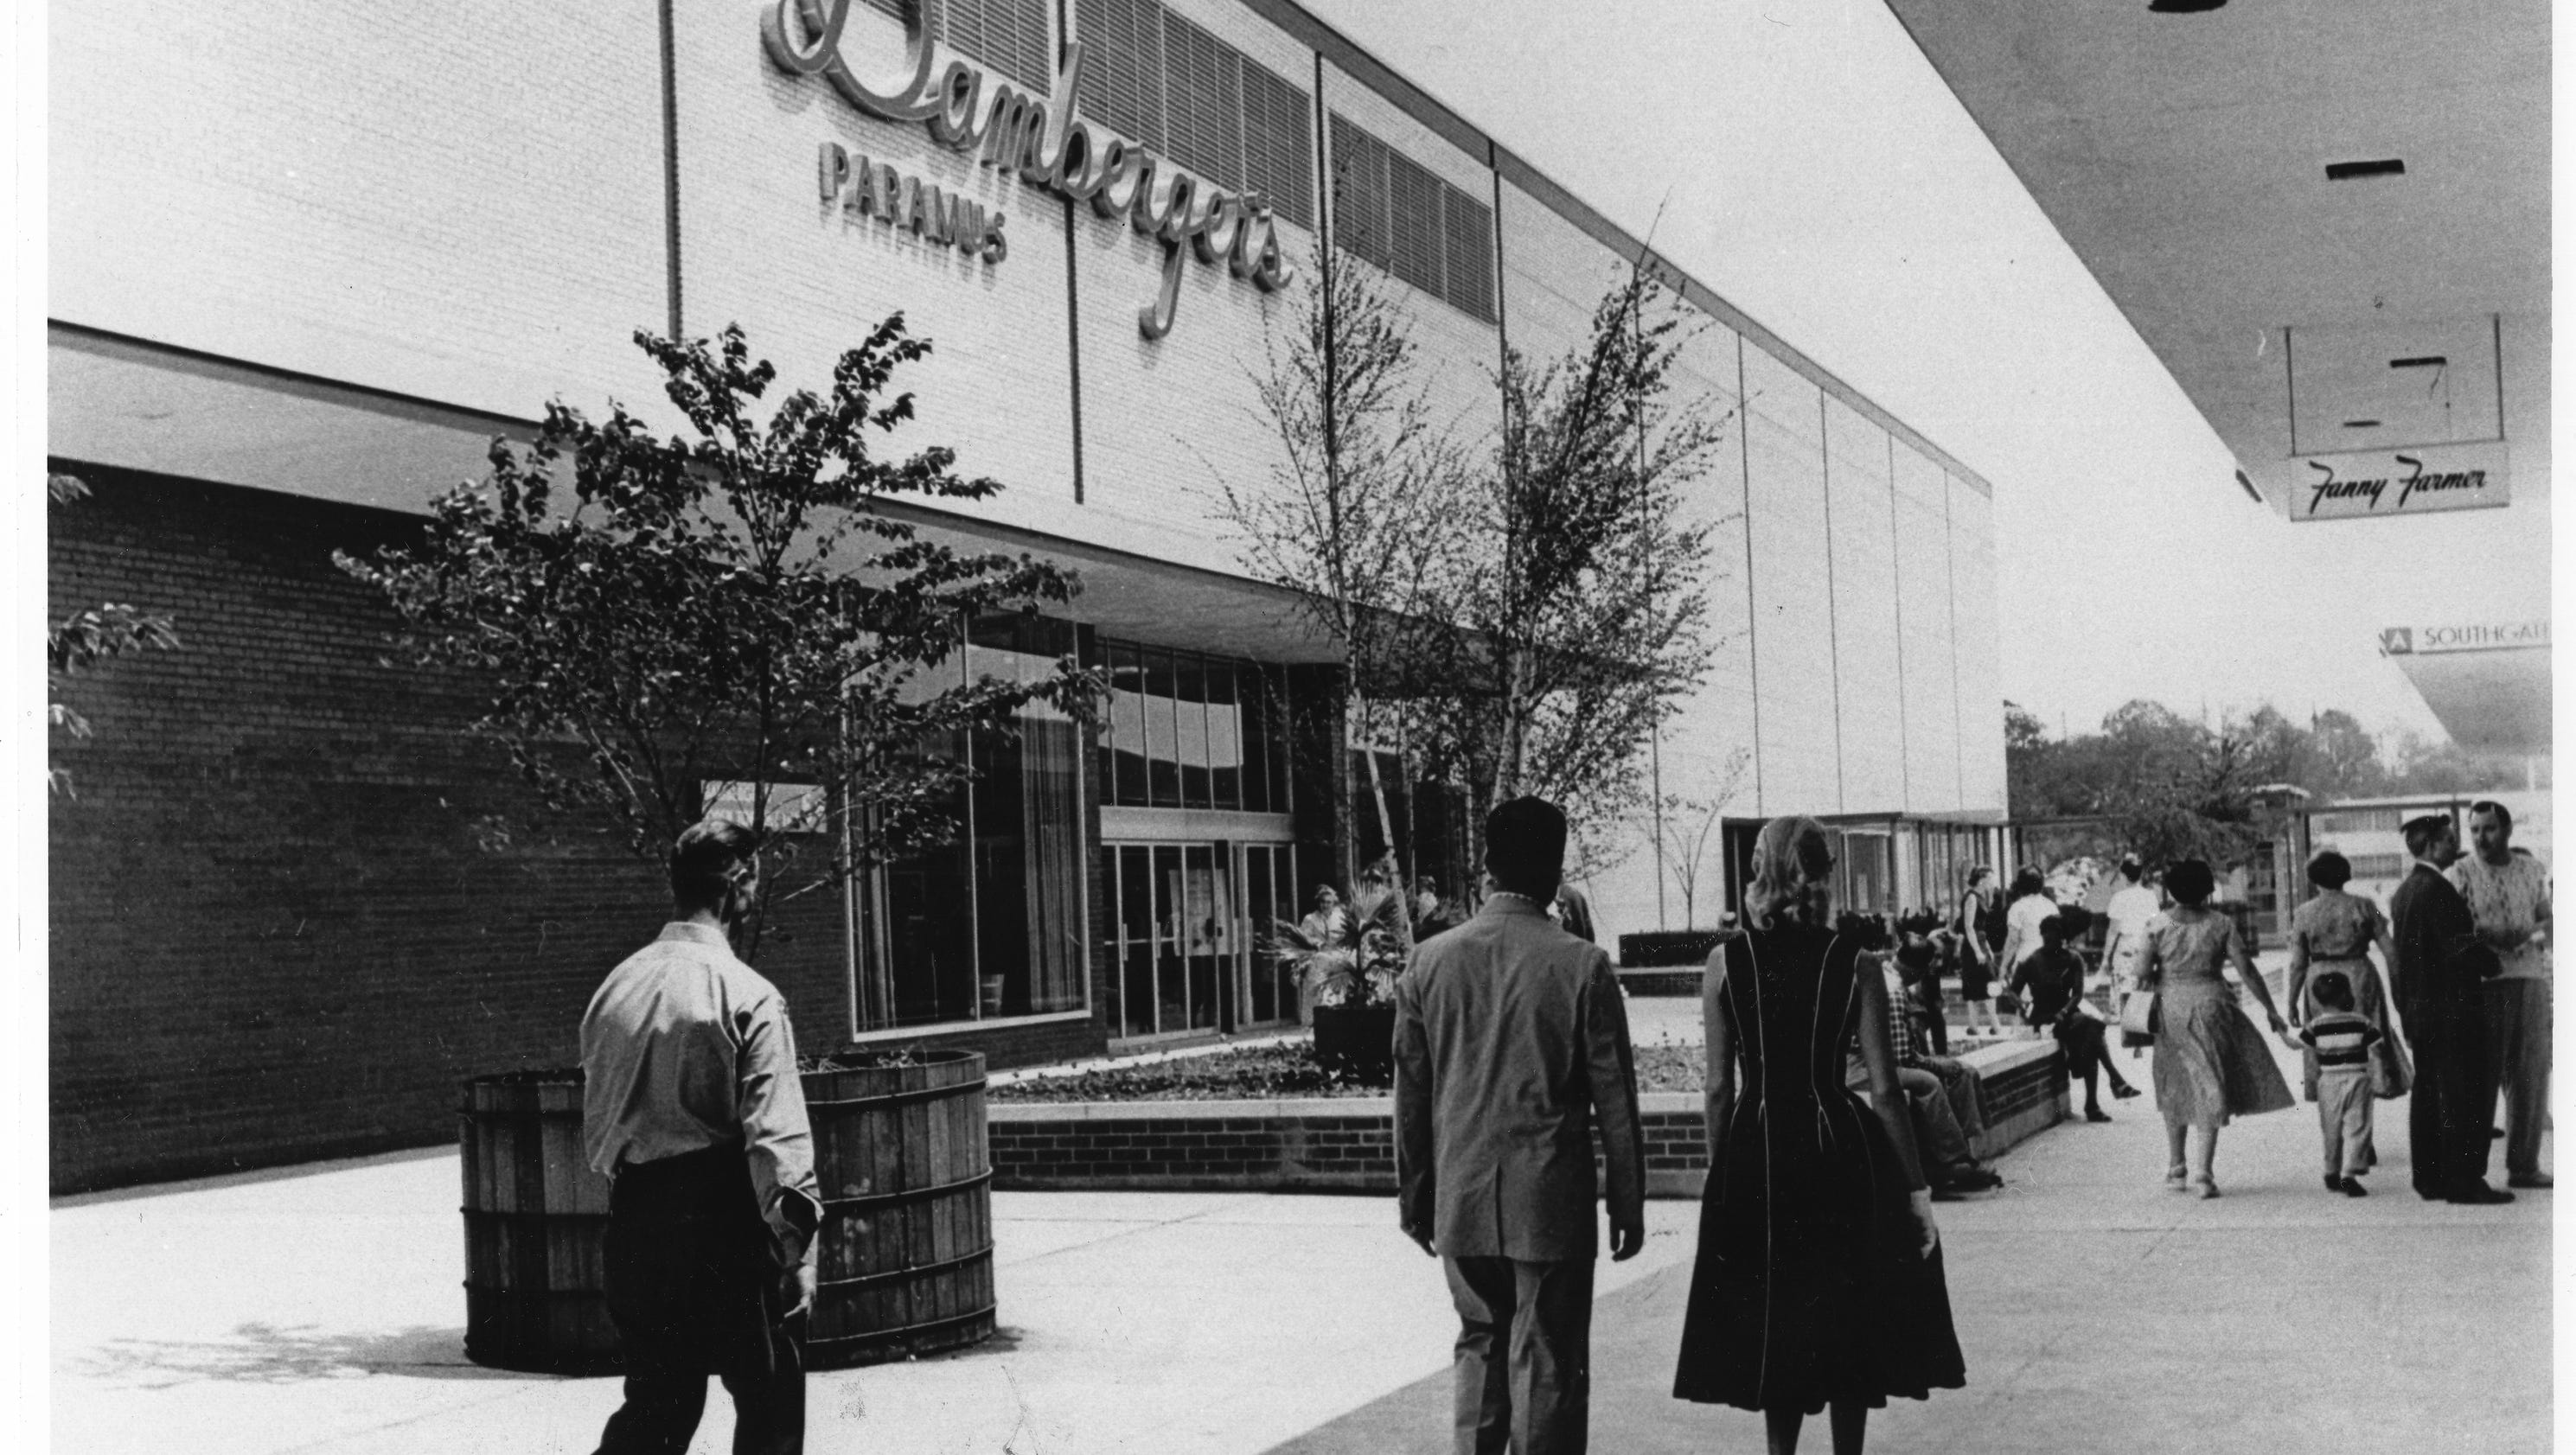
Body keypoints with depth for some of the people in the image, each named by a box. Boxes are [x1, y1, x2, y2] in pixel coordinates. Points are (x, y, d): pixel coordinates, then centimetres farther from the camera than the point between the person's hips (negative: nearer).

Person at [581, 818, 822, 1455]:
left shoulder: (616, 986, 5)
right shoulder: (745, 996, -13)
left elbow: (595, 1122, 11)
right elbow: (776, 1137, -17)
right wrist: (796, 1246, -13)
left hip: (635, 1215, 6)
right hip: (724, 1218, -6)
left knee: (656, 1401, 17)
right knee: (769, 1401, 9)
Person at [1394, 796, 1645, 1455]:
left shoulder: (1429, 962, -2)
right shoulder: (1582, 966, -10)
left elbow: (1410, 1094, 4)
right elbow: (1614, 1099, -6)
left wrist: (1414, 1196, 14)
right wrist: (1628, 1204, 3)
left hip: (1461, 1202, 3)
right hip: (1553, 1203, -3)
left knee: (1480, 1345, 18)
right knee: (1548, 1363, 5)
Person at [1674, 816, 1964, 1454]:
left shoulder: (1725, 962, -5)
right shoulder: (1854, 964, -7)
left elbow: (1720, 1087, -3)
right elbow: (1884, 1091, -7)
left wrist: (1722, 1172, 9)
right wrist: (1916, 1188, 0)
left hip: (1754, 1156, 1)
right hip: (1839, 1150, -1)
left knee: (1772, 1323, 16)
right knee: (1848, 1323, 15)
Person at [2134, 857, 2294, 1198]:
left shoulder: (2158, 925, -4)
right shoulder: (2221, 925, -5)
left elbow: (2142, 974, -6)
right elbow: (2246, 969, -6)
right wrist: (2270, 1009, 0)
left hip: (2170, 1009, 1)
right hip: (2211, 1007, -1)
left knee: (2175, 1089, 17)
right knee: (2210, 1089, 2)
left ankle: (2175, 1170, 23)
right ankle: (2202, 1172, -8)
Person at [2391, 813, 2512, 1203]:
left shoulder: (2402, 891, 13)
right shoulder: (2438, 889, -17)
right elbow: (2461, 948, -21)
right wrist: (2494, 963, -4)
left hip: (2418, 1010, 9)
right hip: (2452, 1007, -9)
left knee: (2428, 1094, 12)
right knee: (2464, 1095, -4)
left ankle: (2429, 1179, 17)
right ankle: (2464, 1181, -2)